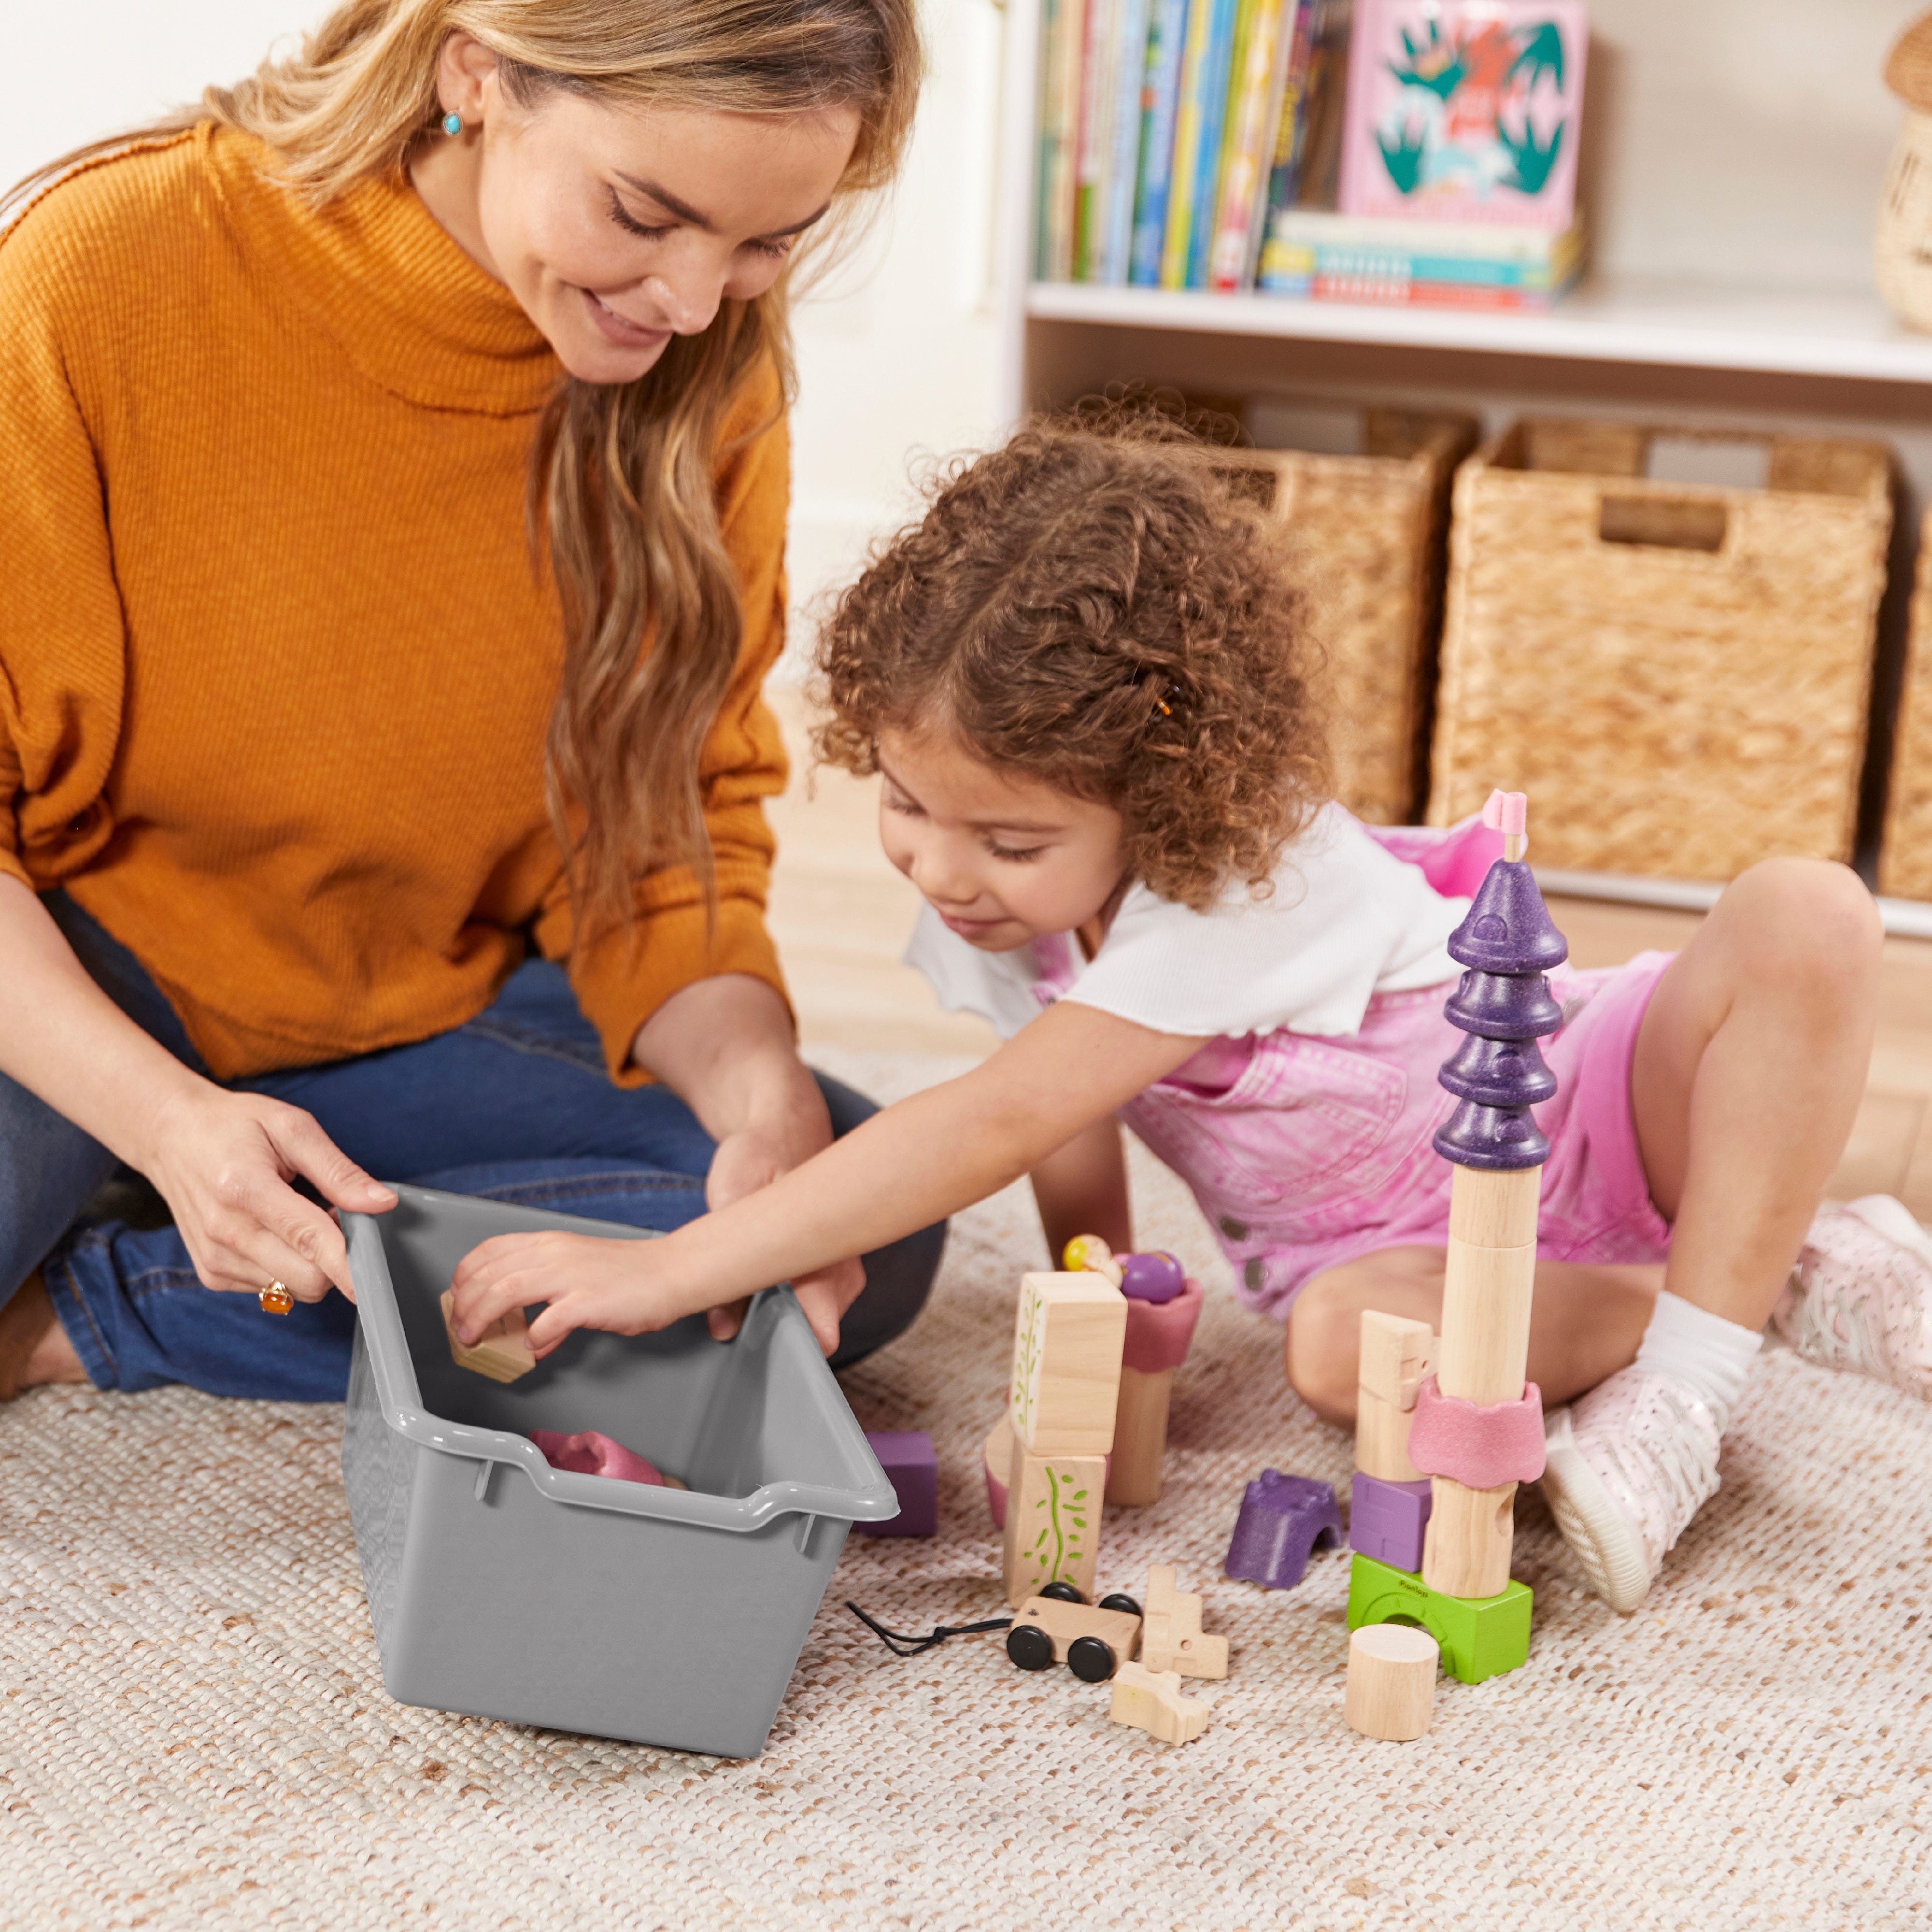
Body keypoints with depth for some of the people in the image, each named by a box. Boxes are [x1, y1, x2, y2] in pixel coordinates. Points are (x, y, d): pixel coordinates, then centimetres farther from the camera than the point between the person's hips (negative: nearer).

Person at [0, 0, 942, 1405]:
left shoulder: (709, 373, -9)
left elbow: (667, 815, -3)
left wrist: (761, 1090, -23)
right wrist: (163, 1119, -31)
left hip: (429, 1012, 6)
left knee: (871, 1225, -17)